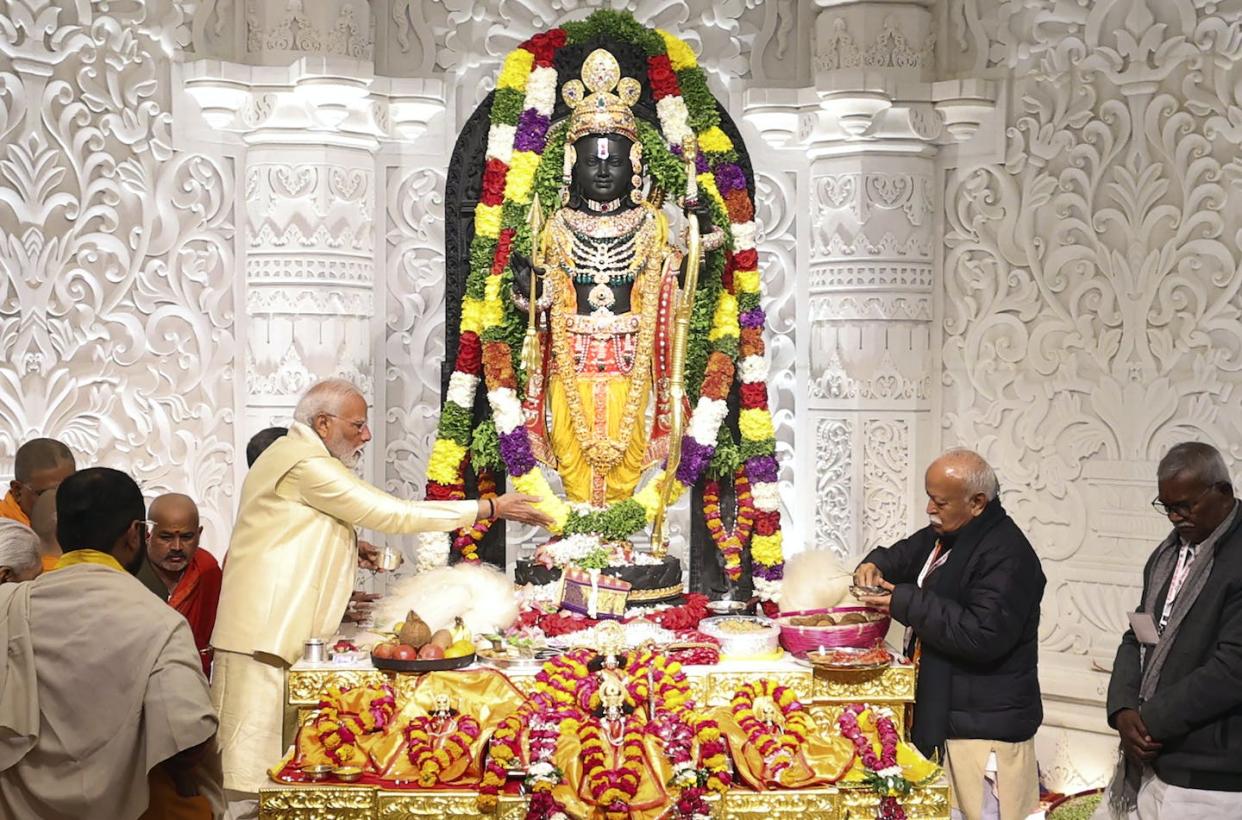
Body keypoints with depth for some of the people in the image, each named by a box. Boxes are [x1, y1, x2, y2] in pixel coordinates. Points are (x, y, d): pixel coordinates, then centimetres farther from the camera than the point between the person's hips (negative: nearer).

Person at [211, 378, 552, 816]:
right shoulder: (305, 463, -14)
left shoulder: (296, 455, 20)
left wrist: (350, 549, 13)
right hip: (265, 629, -11)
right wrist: (492, 508, -14)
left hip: (280, 628, 11)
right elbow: (389, 512, -17)